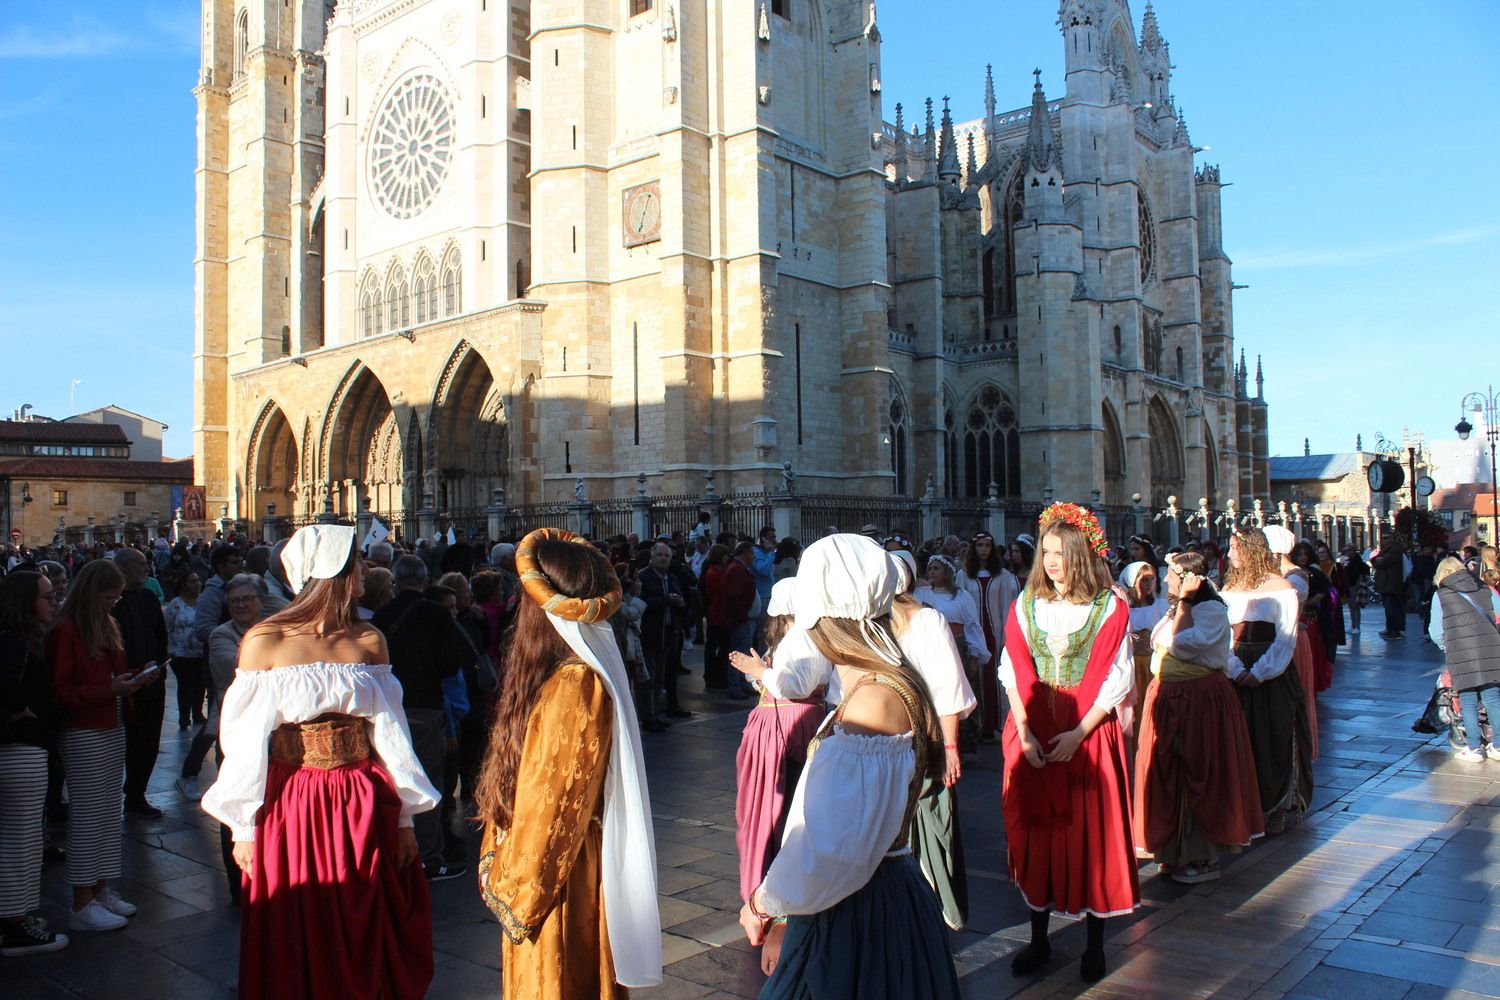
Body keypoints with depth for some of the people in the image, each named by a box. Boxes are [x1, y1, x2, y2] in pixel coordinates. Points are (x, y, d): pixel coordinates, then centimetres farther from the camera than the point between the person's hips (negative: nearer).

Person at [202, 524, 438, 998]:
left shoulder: (368, 640, 2)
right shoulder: (265, 641, -7)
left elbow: (389, 730, 4)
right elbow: (246, 741, -4)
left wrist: (404, 816, 5)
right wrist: (244, 827, -3)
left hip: (365, 806, 3)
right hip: (292, 808, -3)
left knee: (367, 944, 12)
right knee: (297, 950, 11)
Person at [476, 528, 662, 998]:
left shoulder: (573, 687, -26)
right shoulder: (571, 674, 1)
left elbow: (553, 810, -21)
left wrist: (515, 894, -10)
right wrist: (499, 865, 11)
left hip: (555, 882, -8)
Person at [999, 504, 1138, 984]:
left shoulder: (1110, 608, -5)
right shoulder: (1027, 603, 4)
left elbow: (1116, 679, -6)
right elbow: (1013, 670, 2)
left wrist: (1077, 734, -15)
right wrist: (1024, 732, -9)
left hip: (1089, 734, -3)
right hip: (1033, 735, 3)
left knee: (1092, 834, 4)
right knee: (1035, 832, 8)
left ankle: (1094, 943, 19)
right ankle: (1038, 938, 20)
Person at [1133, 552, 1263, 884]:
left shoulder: (1212, 610, -13)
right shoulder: (1175, 608, 13)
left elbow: (1182, 644, -25)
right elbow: (1162, 649, 12)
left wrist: (1184, 601, -13)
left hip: (1200, 701, -8)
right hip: (1166, 698, 8)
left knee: (1198, 776, -1)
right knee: (1169, 774, 11)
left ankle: (1203, 859, 10)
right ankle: (1176, 850, 23)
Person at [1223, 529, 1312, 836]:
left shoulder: (1280, 588, -4)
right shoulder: (1229, 589, 11)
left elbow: (1285, 639, -8)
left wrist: (1259, 672, -16)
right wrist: (1237, 670, -9)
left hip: (1273, 675, -4)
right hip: (1237, 675, 4)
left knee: (1274, 739, 0)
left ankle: (1277, 809, 11)